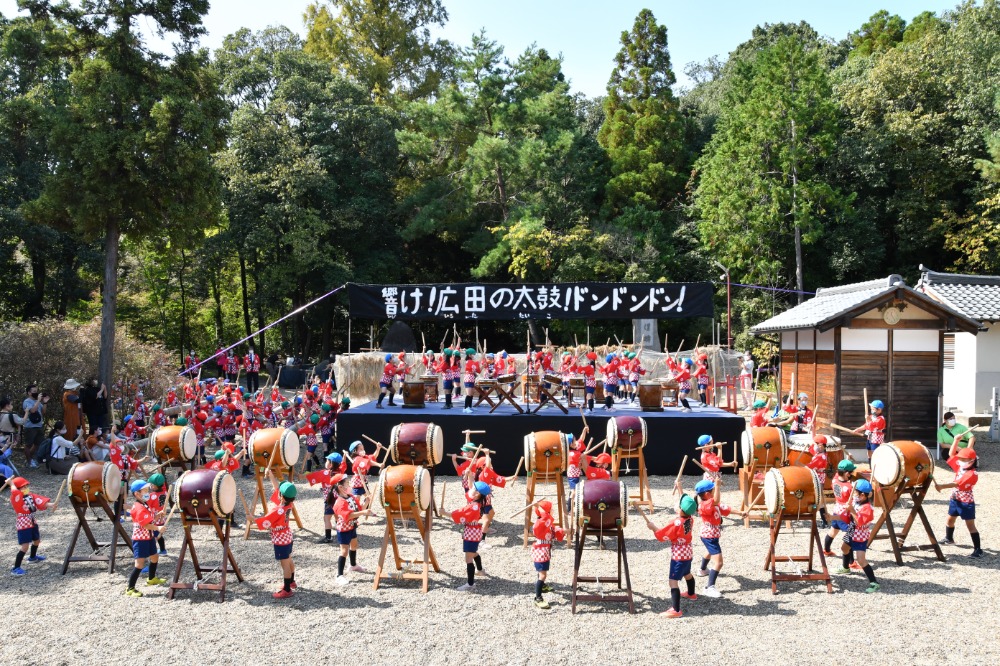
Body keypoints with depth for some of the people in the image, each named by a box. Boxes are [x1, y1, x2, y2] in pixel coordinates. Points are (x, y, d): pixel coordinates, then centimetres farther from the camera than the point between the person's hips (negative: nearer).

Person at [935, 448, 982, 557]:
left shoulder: (972, 474, -23)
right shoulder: (960, 466, 2)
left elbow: (957, 484, -32)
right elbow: (951, 455, 8)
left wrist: (941, 486, -41)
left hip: (967, 503, -8)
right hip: (955, 499, 8)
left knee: (970, 525, -6)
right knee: (950, 519, 22)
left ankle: (978, 549, -2)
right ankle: (949, 538, 43)